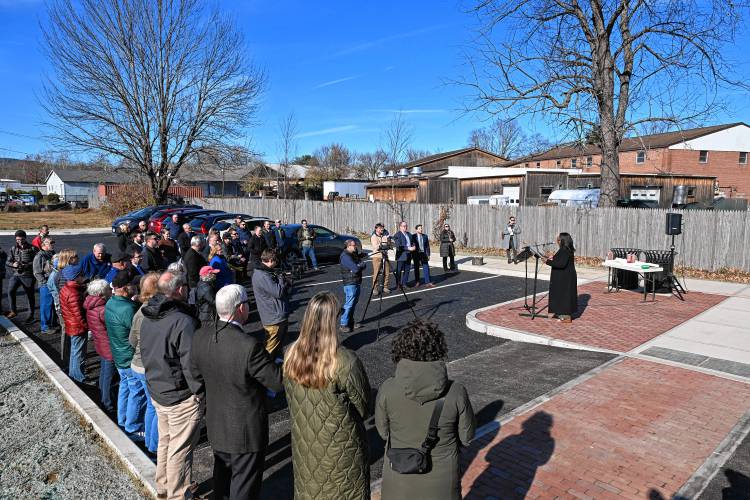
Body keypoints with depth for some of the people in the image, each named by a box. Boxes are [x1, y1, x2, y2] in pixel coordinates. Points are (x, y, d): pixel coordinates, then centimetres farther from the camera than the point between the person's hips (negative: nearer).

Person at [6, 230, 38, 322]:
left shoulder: (32, 248, -3)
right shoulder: (13, 249, 7)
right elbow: (8, 262, 9)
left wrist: (26, 265, -22)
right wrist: (13, 264, -13)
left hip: (28, 275, -3)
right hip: (16, 274, 3)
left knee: (30, 295, 6)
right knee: (10, 291, -15)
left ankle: (31, 315, 18)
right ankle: (13, 311, 4)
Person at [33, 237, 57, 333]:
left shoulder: (53, 254, 13)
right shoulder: (39, 256, -11)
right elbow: (37, 273, -13)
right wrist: (46, 283, -17)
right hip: (46, 285, -7)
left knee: (54, 305, 14)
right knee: (46, 306, -1)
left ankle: (52, 323, 26)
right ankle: (45, 327, 7)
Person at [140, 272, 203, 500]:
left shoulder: (147, 318, 1)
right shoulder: (183, 321, -26)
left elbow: (145, 354, 13)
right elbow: (191, 364, -24)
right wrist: (200, 392, -12)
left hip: (157, 392, 9)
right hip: (182, 397, -8)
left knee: (165, 441, 25)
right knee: (180, 450, 8)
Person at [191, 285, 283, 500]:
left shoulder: (200, 336, -12)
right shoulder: (249, 347, -33)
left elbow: (197, 374, 3)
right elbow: (279, 382, -23)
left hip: (216, 424, 7)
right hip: (246, 430, -6)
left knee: (222, 472, 30)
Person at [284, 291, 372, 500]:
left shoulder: (291, 355, -14)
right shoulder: (345, 361, -30)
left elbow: (290, 397, 2)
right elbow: (363, 406, -14)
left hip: (304, 443, 5)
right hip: (340, 446, -4)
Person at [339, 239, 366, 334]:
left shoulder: (354, 254, 13)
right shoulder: (345, 256, -16)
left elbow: (363, 265, 8)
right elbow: (355, 269, -23)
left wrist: (360, 265, -12)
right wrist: (361, 265, -4)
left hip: (356, 282, 9)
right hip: (350, 283, -9)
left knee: (354, 302, 15)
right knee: (349, 304, -8)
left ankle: (350, 320, 27)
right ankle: (344, 324, -2)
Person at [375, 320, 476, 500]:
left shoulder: (387, 390, -22)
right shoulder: (456, 392, -23)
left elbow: (383, 431, -7)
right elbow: (466, 436, -8)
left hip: (400, 478, 0)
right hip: (442, 479, 0)